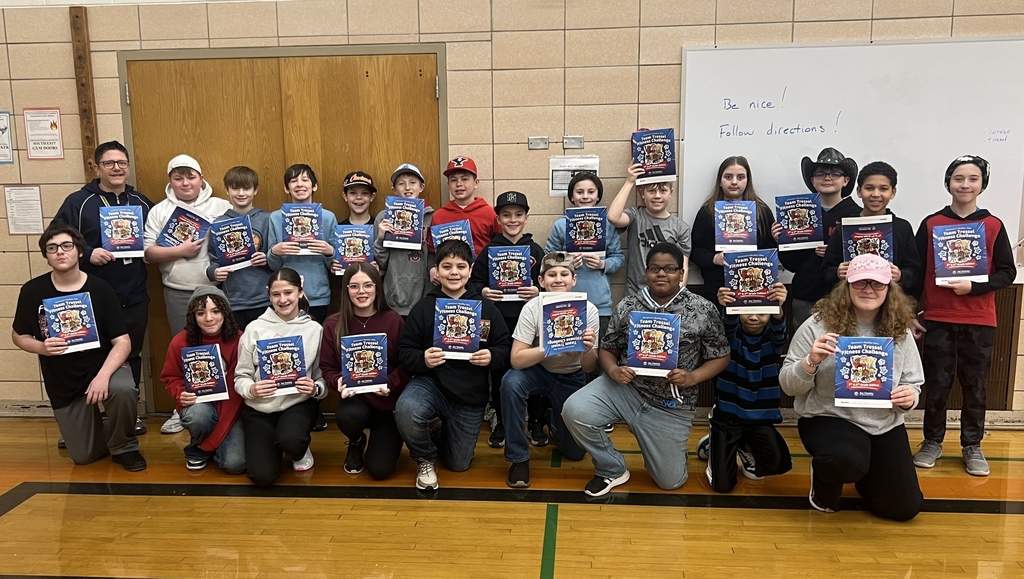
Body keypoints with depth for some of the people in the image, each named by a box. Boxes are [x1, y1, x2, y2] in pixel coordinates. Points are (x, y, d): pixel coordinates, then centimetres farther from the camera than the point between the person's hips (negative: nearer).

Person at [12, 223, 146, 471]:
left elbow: (122, 342, -16)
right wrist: (42, 348, -18)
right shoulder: (32, 291, -8)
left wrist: (103, 375, -33)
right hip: (62, 382, 2)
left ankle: (124, 446, -8)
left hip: (102, 366, -2)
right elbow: (18, 336, 5)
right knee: (84, 456, 4)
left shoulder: (100, 290, -14)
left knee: (123, 389, -38)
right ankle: (99, 429, 42)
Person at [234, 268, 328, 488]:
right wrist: (251, 389, -19)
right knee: (262, 476, -13)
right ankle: (274, 445, 24)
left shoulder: (314, 329, -2)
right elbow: (240, 377, 2)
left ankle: (300, 449, 6)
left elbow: (323, 378, 1)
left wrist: (315, 389, -21)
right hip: (259, 408, 1)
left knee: (290, 440, -35)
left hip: (299, 404, -1)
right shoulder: (255, 328, -1)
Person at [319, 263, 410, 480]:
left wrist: (390, 384, -22)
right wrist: (339, 382, -21)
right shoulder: (333, 325, -3)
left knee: (380, 470, -12)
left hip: (388, 401, -1)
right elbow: (327, 368, 1)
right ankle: (356, 443, 5)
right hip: (354, 398, 1)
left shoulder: (394, 321, -5)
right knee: (348, 416, -37)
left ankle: (381, 440, 29)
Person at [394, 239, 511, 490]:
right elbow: (404, 352, -3)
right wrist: (423, 359, -24)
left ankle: (441, 436, 47)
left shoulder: (486, 308, -1)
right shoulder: (424, 307, -3)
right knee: (405, 410, -36)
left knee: (459, 464, 9)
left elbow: (506, 350, 2)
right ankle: (426, 459, -2)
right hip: (431, 382, -1)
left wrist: (492, 357, -20)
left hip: (470, 395, 2)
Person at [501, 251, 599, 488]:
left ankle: (550, 418, 34)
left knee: (574, 451, -1)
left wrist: (588, 350, -38)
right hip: (540, 372, -1)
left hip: (572, 378, 1)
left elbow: (589, 368, -15)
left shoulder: (588, 310, -19)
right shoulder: (532, 308, -21)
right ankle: (518, 458, -16)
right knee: (511, 382, -34)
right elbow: (516, 360, -27)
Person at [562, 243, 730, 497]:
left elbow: (721, 357, 0)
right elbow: (607, 348, 6)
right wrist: (613, 370, -16)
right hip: (625, 386, 1)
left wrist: (692, 377, -18)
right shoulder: (627, 306, -2)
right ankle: (613, 470, 2)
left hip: (671, 405, -1)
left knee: (670, 481, 5)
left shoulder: (704, 311, -7)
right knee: (574, 411, -25)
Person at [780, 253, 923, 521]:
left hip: (885, 425, 5)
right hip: (828, 418, -4)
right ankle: (825, 482, 2)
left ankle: (864, 474, 35)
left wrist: (909, 397, -17)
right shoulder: (818, 325, -11)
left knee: (904, 507, 2)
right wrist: (811, 361, -28)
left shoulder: (900, 331, 0)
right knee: (847, 459, -37)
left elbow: (913, 384, 7)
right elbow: (788, 386, -8)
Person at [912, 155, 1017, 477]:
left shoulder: (993, 226, 3)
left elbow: (1007, 273, 2)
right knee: (936, 385, 5)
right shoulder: (930, 224, 1)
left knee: (975, 386, 8)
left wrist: (973, 287, -15)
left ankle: (972, 446, 22)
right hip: (938, 319, 0)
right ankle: (932, 442, 19)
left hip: (979, 322, 1)